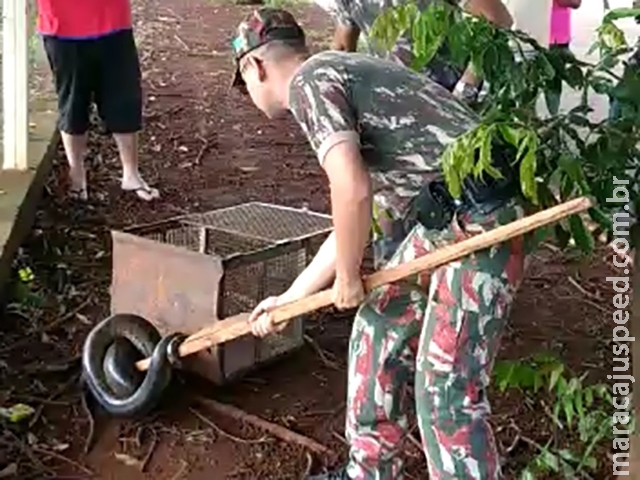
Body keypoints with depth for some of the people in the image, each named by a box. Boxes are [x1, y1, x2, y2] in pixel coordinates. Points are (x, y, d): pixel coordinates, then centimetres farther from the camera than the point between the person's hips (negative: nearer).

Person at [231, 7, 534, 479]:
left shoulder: (308, 81, -7)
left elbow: (352, 193, -23)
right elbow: (353, 221, 26)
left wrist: (348, 278, -4)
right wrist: (289, 298, 31)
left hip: (480, 222, -10)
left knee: (446, 390, -6)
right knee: (378, 333, 20)